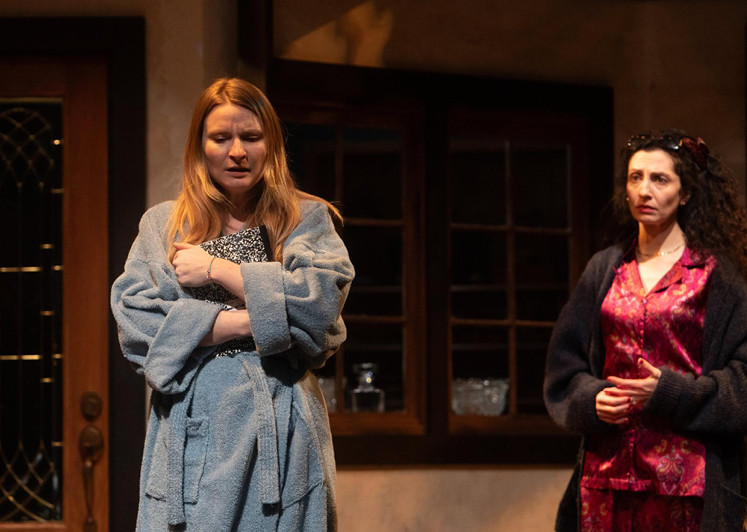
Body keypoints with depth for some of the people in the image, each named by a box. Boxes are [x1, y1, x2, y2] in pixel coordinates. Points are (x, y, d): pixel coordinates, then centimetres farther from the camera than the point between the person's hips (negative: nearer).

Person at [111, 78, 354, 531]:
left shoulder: (307, 219, 10)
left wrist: (216, 269, -7)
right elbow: (136, 324, -2)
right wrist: (247, 323, -10)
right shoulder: (162, 225, 12)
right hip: (192, 430, 1)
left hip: (281, 430, -1)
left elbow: (322, 302, -9)